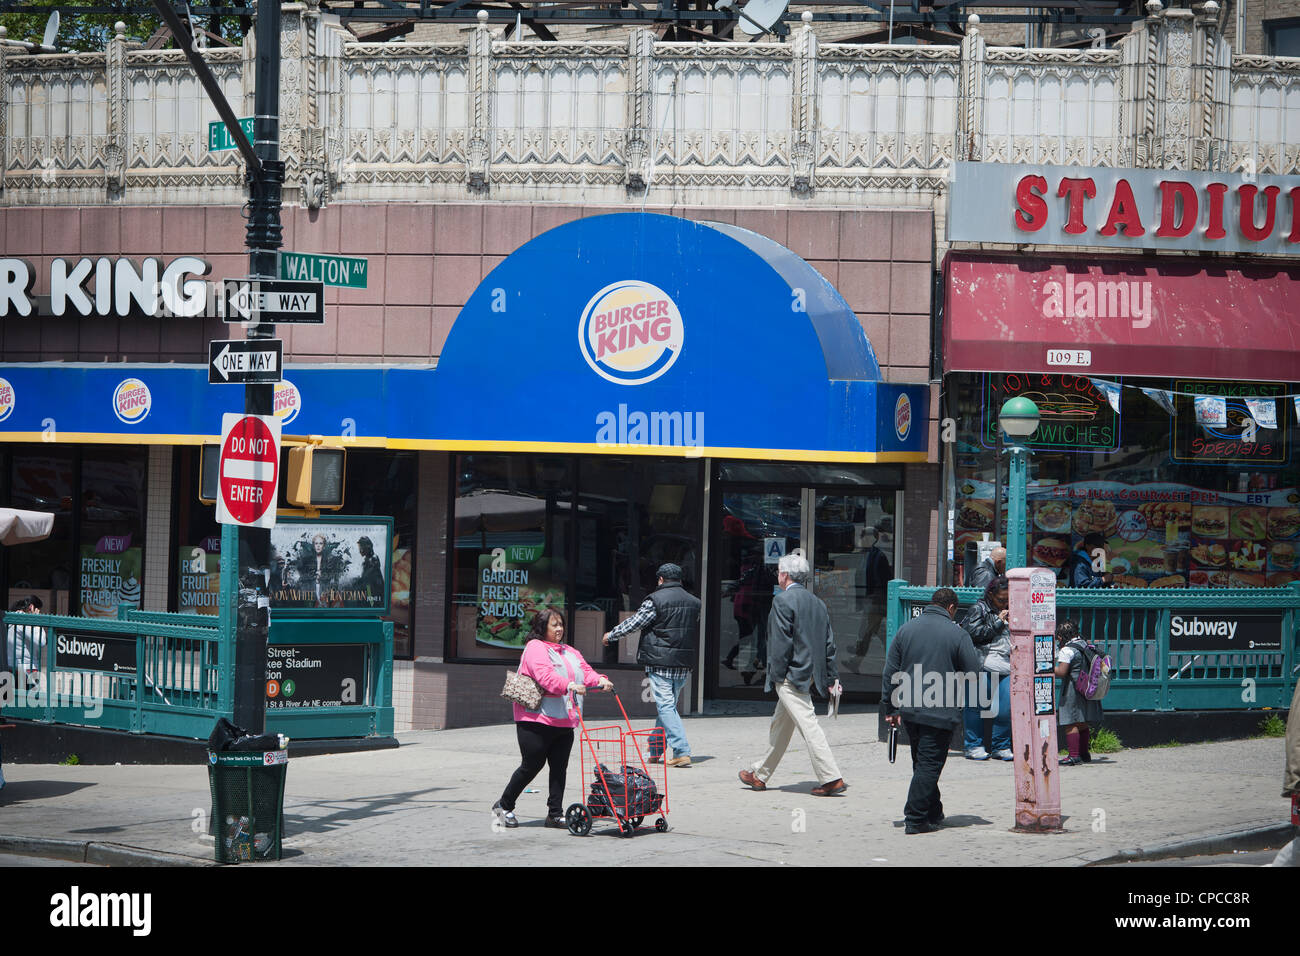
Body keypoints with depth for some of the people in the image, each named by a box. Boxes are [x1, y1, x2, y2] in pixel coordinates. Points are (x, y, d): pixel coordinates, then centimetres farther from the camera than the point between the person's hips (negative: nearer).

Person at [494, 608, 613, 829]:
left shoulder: (570, 652, 21)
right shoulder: (535, 648, -7)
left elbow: (585, 671, 10)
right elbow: (545, 675, -23)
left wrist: (600, 680, -11)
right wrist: (568, 685, -37)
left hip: (563, 723, 7)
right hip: (536, 721, -7)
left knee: (560, 767, 4)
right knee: (532, 765, -3)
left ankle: (555, 814, 9)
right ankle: (503, 806, 13)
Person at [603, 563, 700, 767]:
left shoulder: (656, 600, -9)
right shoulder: (693, 602, 10)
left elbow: (634, 623, -4)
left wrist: (611, 636, 10)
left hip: (660, 662, -6)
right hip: (684, 665, 6)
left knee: (666, 706, -6)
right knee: (668, 705, 15)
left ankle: (682, 752, -16)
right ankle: (655, 751, 23)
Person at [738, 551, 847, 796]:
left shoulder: (783, 601, -12)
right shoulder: (817, 602, 12)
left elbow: (781, 642, -16)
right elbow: (829, 643, 13)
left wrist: (776, 675, -10)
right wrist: (830, 678, 16)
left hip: (792, 675, -9)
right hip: (809, 674, 9)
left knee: (808, 725, -11)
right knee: (780, 726, 18)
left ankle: (831, 779, -17)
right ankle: (760, 776, 28)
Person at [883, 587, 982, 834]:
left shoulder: (906, 629, 7)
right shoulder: (958, 635, -6)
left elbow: (890, 672, 8)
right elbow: (973, 675, -4)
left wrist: (890, 708, 14)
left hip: (909, 711, 5)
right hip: (941, 712, -5)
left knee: (922, 763, 17)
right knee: (929, 764, -2)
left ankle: (933, 814, 26)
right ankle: (915, 819, -6)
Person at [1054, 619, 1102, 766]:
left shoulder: (1066, 650, -14)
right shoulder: (1084, 646, 11)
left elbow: (1061, 672, -20)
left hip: (1072, 689, -9)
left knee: (1070, 724, -7)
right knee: (1082, 723, 19)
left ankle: (1074, 756, -12)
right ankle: (1084, 753, 29)